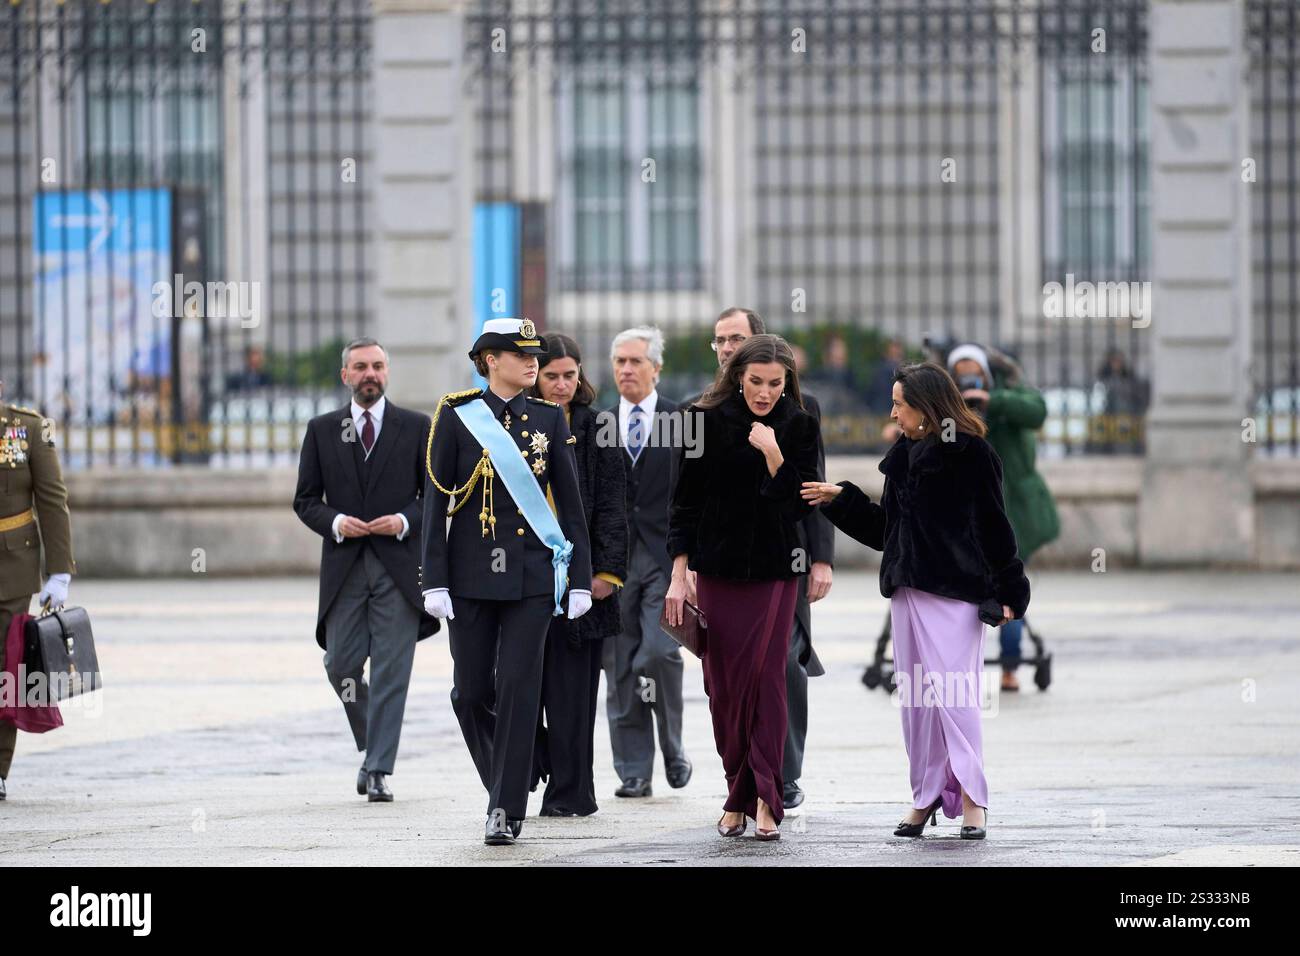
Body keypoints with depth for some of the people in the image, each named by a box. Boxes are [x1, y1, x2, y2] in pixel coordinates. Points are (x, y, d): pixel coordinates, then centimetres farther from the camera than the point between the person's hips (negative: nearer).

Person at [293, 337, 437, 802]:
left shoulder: (416, 428, 6)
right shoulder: (322, 430, 10)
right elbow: (306, 500, 10)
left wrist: (405, 521, -11)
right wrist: (334, 522, -9)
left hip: (399, 563, -2)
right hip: (345, 567, 2)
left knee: (391, 672, -6)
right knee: (341, 666, 0)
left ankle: (379, 771, -4)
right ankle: (372, 749, 24)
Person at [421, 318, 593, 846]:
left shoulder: (549, 418, 6)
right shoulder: (456, 416, 0)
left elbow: (571, 501, 8)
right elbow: (436, 502, -1)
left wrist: (581, 579, 3)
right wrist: (434, 581, -6)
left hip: (533, 574, 0)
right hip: (473, 574, 0)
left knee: (519, 686, -6)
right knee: (472, 691, 2)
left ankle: (507, 811, 0)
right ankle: (503, 786, 26)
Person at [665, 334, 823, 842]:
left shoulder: (798, 427, -1)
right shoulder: (706, 421, -3)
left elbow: (802, 504, -5)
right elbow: (684, 502, 0)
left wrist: (773, 455, -18)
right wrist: (679, 574, -4)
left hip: (775, 570, -1)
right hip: (718, 569, 1)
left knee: (766, 677, -7)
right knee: (723, 682, 2)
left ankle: (764, 798, -7)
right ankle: (738, 792, 14)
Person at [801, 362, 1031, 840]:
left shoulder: (970, 455, -7)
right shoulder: (904, 457, 15)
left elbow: (992, 527, -9)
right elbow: (884, 529, 22)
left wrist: (1006, 592, -11)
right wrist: (840, 499, 16)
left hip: (954, 592, -8)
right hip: (908, 589, 8)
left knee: (950, 692, -11)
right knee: (914, 695, 7)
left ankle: (970, 798, -6)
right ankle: (926, 795, 12)